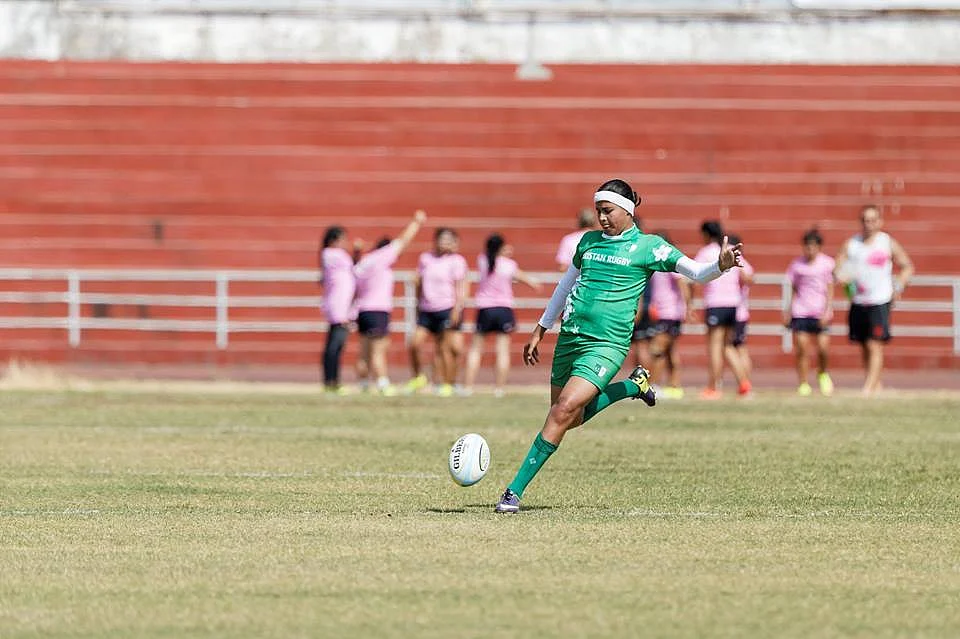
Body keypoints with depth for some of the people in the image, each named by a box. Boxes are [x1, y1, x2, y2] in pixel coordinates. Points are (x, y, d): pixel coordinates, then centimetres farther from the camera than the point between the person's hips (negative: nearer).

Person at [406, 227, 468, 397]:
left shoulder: (456, 261, -2)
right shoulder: (425, 258, 11)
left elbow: (460, 287, -5)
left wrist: (457, 309, -14)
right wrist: (418, 306, 18)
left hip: (447, 309, -4)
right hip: (426, 310, 4)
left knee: (445, 349, -4)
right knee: (415, 344, -5)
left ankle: (447, 384, 6)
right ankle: (418, 377, 15)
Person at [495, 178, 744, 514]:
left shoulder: (648, 246, -1)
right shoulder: (589, 241, 13)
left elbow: (696, 272, -5)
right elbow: (565, 285, 25)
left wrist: (721, 265, -26)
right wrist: (540, 330, 27)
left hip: (607, 344, -6)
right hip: (570, 337, 6)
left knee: (564, 411, -19)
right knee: (572, 418, 13)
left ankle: (514, 491, -16)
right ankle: (634, 385, 36)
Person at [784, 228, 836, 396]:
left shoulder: (827, 263, 2)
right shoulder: (797, 264, 7)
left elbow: (830, 290, 1)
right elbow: (793, 290, 14)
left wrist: (827, 311, -8)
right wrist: (787, 312, 10)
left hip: (820, 312, -2)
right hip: (800, 311, 2)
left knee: (823, 347, -11)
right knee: (801, 349, -5)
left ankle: (822, 373, 19)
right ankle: (803, 384, 3)